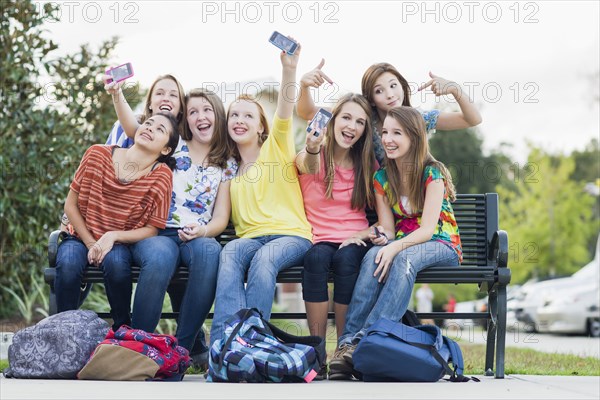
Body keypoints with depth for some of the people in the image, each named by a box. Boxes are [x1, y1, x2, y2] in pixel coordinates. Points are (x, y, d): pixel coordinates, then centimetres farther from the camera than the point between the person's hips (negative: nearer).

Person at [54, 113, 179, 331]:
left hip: (122, 242, -1)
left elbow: (152, 229, -9)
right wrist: (91, 244, -11)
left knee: (115, 262, -34)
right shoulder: (98, 154, -8)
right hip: (82, 236, 1)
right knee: (68, 262, -31)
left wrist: (113, 237, -24)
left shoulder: (161, 175, -12)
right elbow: (71, 205, -2)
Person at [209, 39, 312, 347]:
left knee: (264, 257, -37)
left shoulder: (276, 147, 9)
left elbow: (284, 113, -10)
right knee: (229, 253, -33)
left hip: (292, 235, -3)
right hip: (251, 237, 3)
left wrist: (289, 69, -25)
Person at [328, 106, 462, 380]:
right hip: (401, 244, 4)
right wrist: (382, 236, -23)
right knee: (373, 255, -31)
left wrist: (395, 247, -36)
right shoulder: (382, 178, 4)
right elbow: (387, 229, 2)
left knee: (404, 258, -37)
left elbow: (427, 229, -19)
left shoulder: (432, 173, -11)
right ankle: (348, 341, -43)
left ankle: (367, 338, -45)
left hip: (441, 246, -3)